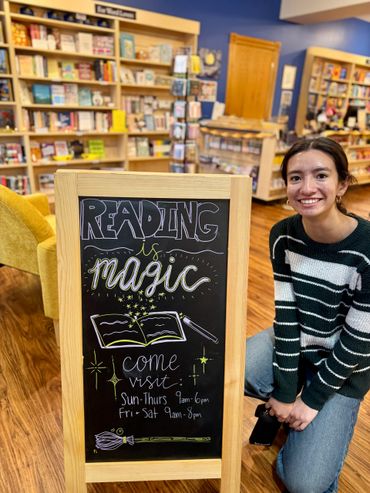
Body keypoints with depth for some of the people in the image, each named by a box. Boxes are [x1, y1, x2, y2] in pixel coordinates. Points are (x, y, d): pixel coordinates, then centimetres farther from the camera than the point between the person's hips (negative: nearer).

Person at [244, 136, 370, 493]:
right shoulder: (283, 236, -14)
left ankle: (328, 421, 23)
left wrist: (311, 400, -12)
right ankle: (282, 412, 10)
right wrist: (285, 391, -14)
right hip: (292, 342, 4)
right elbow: (285, 314, -13)